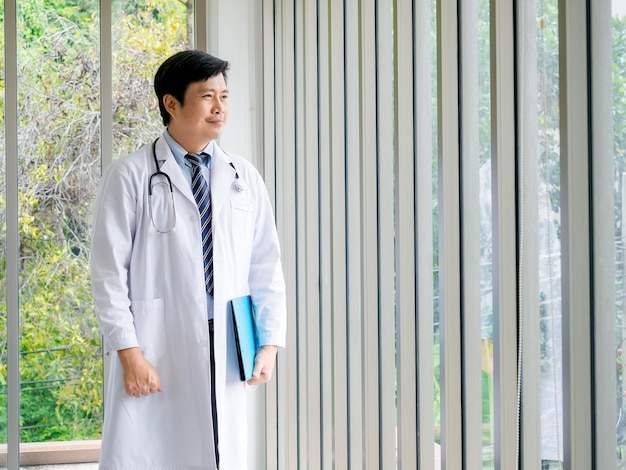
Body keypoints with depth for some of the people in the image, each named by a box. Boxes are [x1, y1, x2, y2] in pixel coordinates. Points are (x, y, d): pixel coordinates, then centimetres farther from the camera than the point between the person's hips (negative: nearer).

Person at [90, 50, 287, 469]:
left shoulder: (245, 179, 11)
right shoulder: (131, 176, -2)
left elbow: (266, 268, 13)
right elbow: (109, 272, -4)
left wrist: (270, 342, 5)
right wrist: (129, 353, -11)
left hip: (224, 353, 4)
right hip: (155, 353, -4)